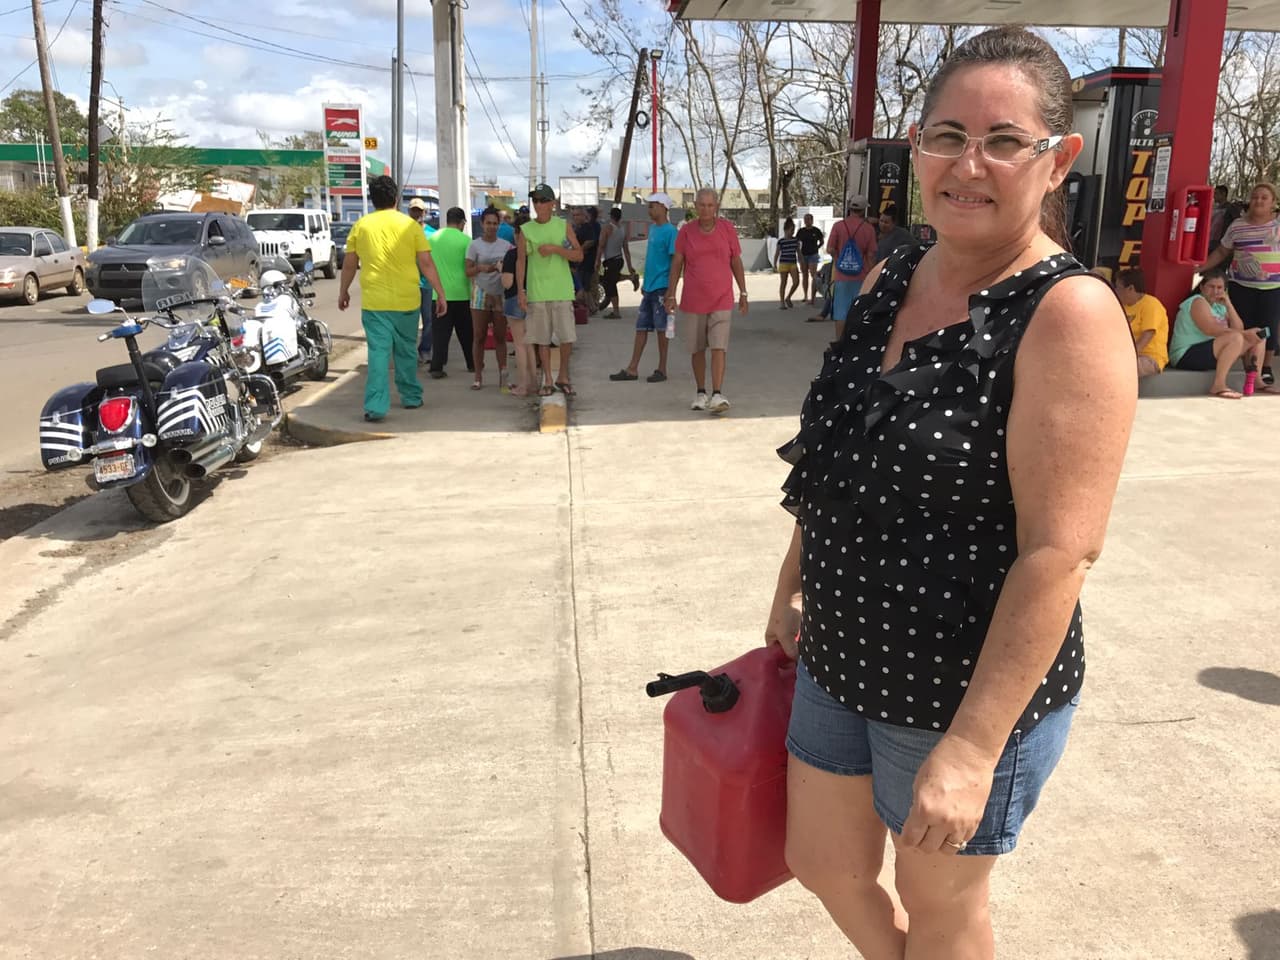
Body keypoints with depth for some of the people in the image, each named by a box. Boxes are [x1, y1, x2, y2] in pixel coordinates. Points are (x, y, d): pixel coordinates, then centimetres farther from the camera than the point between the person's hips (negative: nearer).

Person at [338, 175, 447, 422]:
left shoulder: (361, 226, 2)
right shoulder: (410, 225, -1)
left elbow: (349, 263, 9)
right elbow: (426, 263, -3)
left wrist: (343, 291, 23)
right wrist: (440, 293, 4)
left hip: (374, 301, 0)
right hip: (406, 300, 0)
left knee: (378, 352, -1)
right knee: (406, 350, 16)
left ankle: (376, 406, -9)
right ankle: (411, 397, 28)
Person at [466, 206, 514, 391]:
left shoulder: (506, 245, 8)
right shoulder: (475, 245, 2)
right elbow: (468, 271, 0)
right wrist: (481, 268, -19)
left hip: (501, 294, 1)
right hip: (481, 294, -1)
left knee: (500, 336, 3)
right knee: (479, 336, -1)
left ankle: (503, 375, 5)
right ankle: (478, 376, 5)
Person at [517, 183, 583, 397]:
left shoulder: (563, 226, 5)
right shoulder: (526, 230, 5)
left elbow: (579, 255, 1)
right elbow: (520, 261, 5)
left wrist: (554, 248, -13)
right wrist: (521, 291, -2)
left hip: (562, 291, 0)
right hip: (536, 292, 0)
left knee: (567, 337, -1)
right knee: (542, 339, 3)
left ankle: (564, 378, 16)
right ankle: (547, 381, 13)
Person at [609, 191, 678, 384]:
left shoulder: (670, 231, -11)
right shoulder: (652, 229, 13)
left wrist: (670, 290, -18)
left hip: (661, 288, -8)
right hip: (649, 288, 8)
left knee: (661, 328, 0)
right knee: (641, 327, 8)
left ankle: (662, 370, 10)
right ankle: (632, 369, 12)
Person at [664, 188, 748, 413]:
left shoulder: (727, 229, 1)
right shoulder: (686, 232, 1)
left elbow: (736, 262, 8)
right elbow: (676, 264, 5)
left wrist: (743, 293, 8)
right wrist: (671, 295, 1)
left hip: (721, 300, -1)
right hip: (693, 300, 1)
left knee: (719, 347, -12)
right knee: (697, 349, 9)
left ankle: (717, 395, -16)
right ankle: (700, 393, 22)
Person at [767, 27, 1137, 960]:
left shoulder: (1069, 313, -20)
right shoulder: (889, 281, 1)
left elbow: (1060, 551, -24)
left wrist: (973, 747, -24)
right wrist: (793, 590, 15)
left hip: (971, 694, -6)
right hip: (839, 663, 7)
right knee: (824, 862, 23)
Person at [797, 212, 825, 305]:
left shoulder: (816, 231, -2)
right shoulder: (801, 231, 5)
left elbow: (821, 242, 10)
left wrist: (816, 248, -1)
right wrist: (798, 252, 1)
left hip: (813, 255, -4)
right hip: (803, 255, 4)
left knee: (813, 275, -11)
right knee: (804, 276, 10)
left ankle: (813, 297, -14)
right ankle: (805, 296, 20)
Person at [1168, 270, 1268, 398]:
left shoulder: (1219, 306, 16)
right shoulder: (1198, 302, -9)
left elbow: (1239, 328, 3)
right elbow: (1211, 330, -23)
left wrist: (1228, 304, -4)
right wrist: (1244, 334, -25)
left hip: (1211, 354, 9)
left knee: (1259, 337, 10)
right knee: (1235, 338, -30)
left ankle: (1255, 381, 10)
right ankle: (1218, 386, -32)